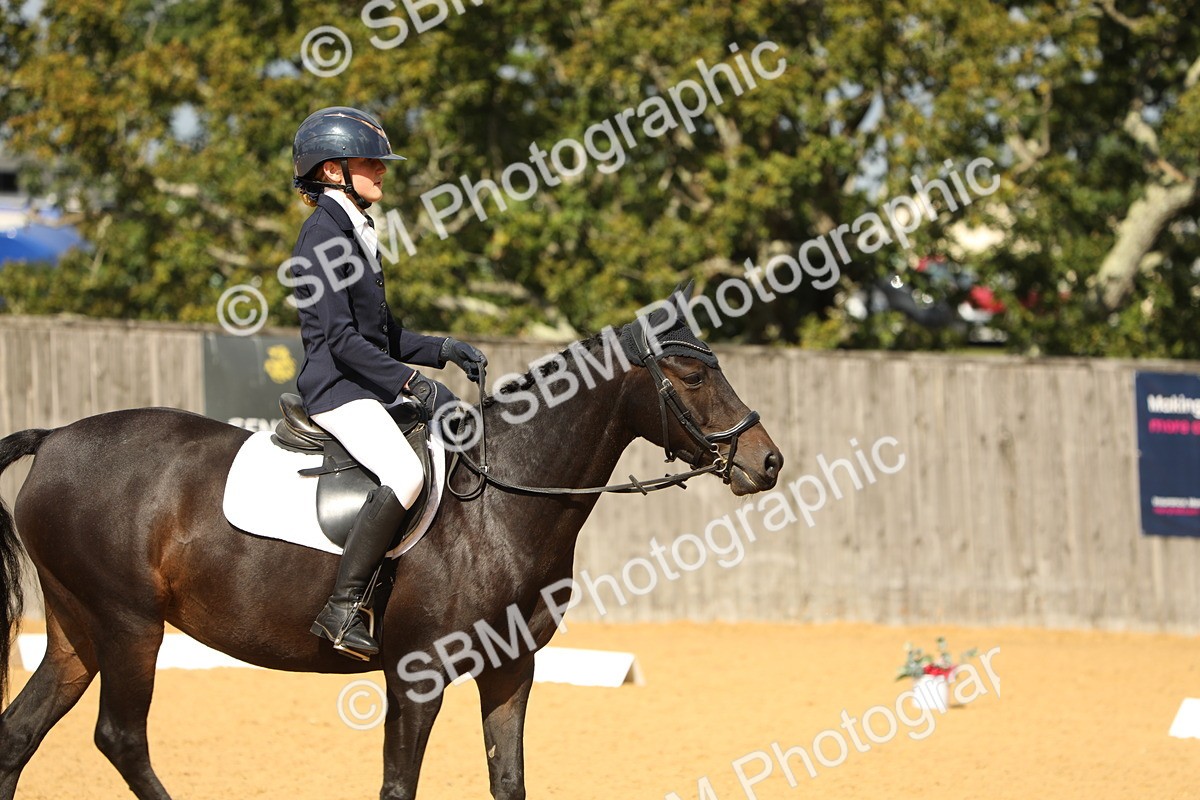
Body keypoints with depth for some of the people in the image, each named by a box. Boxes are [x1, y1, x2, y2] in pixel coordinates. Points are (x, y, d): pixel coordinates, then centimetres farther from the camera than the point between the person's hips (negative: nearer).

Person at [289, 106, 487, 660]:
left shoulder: (357, 234, 19)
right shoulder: (324, 235, -11)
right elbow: (341, 339, -18)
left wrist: (444, 351, 8)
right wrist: (414, 383, -21)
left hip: (366, 389, 10)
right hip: (337, 389, -10)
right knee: (405, 474, -30)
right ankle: (342, 608, -28)